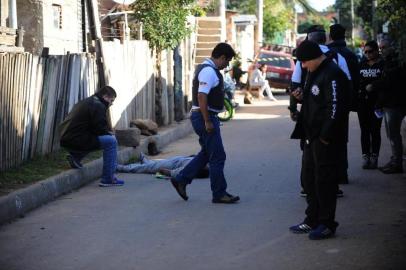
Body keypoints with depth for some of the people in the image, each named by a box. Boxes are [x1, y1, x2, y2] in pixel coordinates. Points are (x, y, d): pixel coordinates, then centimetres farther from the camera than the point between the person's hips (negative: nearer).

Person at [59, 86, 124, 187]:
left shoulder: (87, 102, 24)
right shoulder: (98, 105, -8)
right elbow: (100, 129, -13)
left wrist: (108, 132, 15)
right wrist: (109, 133, 7)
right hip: (76, 140, -10)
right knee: (111, 141, -8)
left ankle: (75, 156, 15)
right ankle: (107, 179, -9)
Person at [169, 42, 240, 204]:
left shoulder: (209, 69, 16)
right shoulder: (209, 71, -18)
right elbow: (201, 97, -26)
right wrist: (207, 122, -24)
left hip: (206, 117, 11)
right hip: (205, 117, -11)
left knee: (207, 153, 20)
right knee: (217, 156, -3)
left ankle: (181, 180, 23)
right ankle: (219, 194, 5)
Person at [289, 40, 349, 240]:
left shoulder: (332, 75, -17)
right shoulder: (313, 73, 15)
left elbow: (335, 107, -22)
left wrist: (326, 136, -22)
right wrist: (302, 97, 6)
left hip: (325, 139, -10)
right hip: (311, 136, 10)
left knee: (324, 180, -3)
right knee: (309, 177, 15)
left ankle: (327, 225, 6)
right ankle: (312, 221, 25)